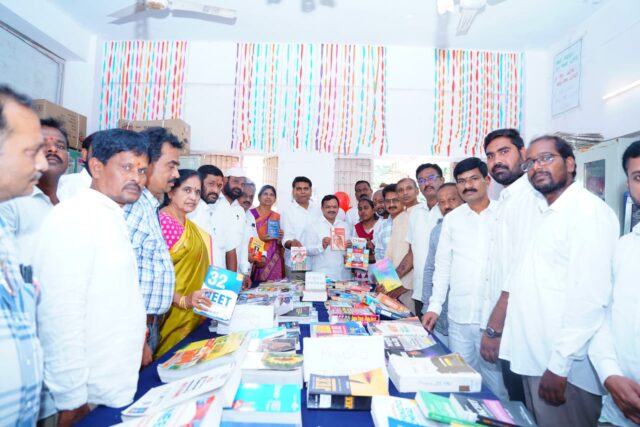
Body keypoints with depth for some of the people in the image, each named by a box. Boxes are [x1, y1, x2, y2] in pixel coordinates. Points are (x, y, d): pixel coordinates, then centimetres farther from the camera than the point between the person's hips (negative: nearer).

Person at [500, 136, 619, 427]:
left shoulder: (589, 210, -13)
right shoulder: (547, 215, 13)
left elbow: (589, 296, -21)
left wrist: (559, 365, -21)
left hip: (563, 369, -8)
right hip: (535, 360, 8)